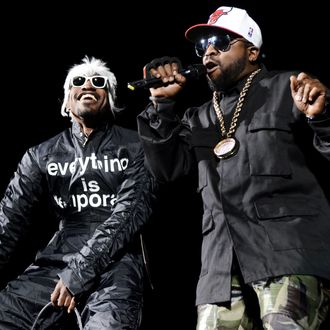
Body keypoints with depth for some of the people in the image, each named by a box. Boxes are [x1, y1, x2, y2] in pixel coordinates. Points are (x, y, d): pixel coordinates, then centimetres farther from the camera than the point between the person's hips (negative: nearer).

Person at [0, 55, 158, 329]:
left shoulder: (133, 146, 8)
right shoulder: (42, 154, 16)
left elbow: (132, 210, -5)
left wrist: (80, 271, -15)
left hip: (115, 261, -3)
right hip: (54, 261, 3)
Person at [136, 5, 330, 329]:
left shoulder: (286, 89, 10)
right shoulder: (198, 117, 25)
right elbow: (168, 168, 14)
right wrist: (162, 104, 5)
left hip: (289, 247, -5)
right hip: (222, 261, 5)